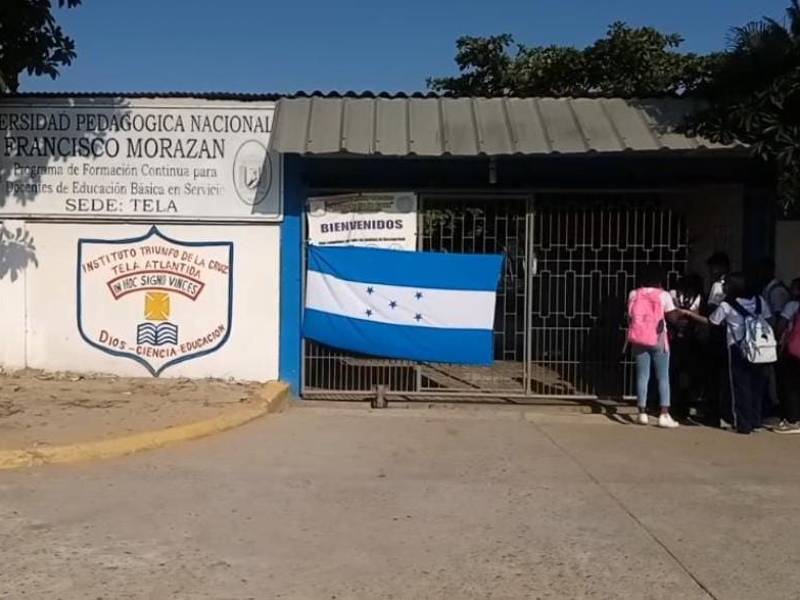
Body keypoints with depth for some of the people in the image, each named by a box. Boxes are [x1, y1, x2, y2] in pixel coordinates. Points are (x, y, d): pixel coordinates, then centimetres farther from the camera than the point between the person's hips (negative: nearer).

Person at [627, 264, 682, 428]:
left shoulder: (633, 294, 2)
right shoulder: (663, 295, -7)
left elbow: (630, 316, 7)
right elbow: (672, 317, -10)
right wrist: (680, 311, 8)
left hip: (639, 340, 3)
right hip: (658, 340, -3)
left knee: (642, 376, 7)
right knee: (663, 377, 3)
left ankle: (642, 414, 7)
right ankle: (664, 415, -1)